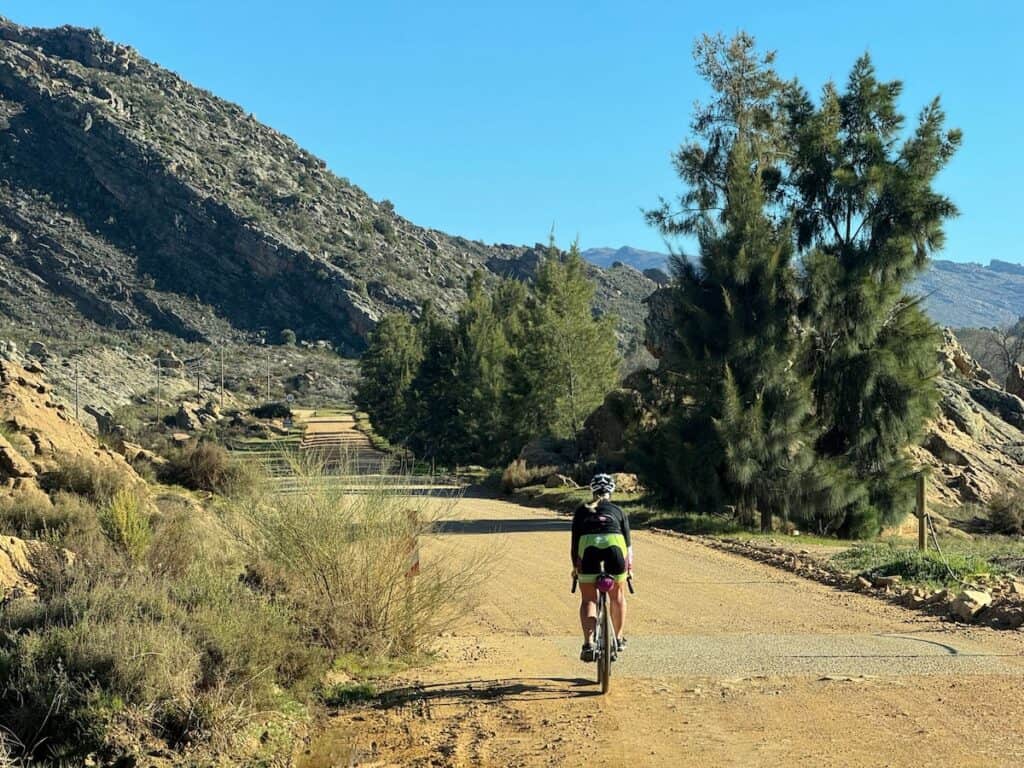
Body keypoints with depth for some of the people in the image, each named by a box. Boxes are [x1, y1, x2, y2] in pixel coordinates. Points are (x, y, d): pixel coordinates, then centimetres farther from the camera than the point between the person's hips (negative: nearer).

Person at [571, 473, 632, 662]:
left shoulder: (582, 511, 27)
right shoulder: (618, 511, 27)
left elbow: (575, 541, 23)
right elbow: (627, 542, 25)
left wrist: (575, 566, 29)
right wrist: (629, 567, 33)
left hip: (588, 546, 0)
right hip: (614, 544, 1)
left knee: (588, 599, 9)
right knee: (617, 594, 23)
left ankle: (588, 643, -7)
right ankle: (618, 639, 30)